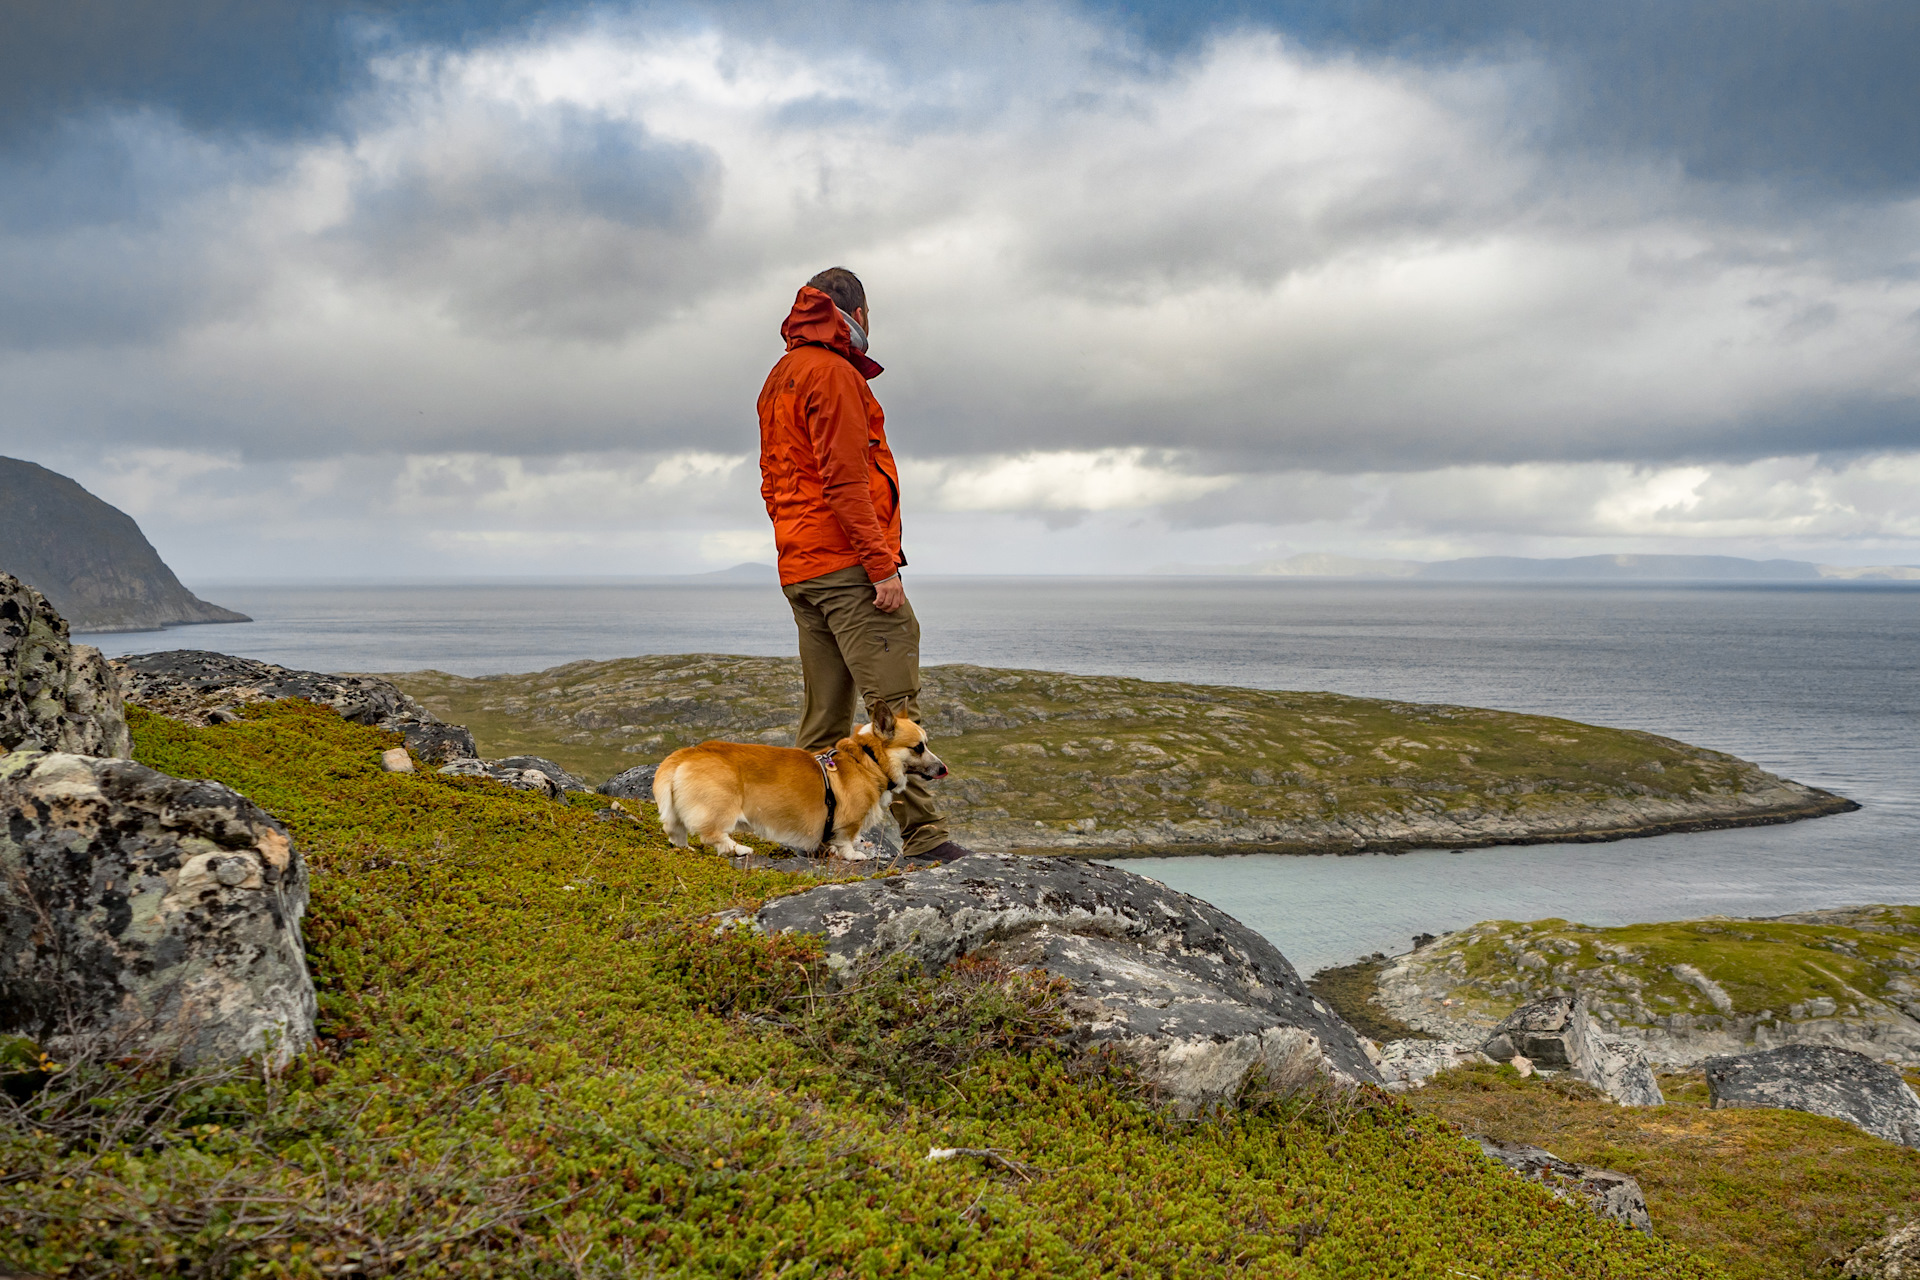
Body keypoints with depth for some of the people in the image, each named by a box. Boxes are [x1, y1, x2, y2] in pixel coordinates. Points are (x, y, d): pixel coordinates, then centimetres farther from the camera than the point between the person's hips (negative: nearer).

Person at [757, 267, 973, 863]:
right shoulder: (833, 373, -8)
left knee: (826, 713, 11)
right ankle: (922, 836, -14)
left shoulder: (779, 378, 21)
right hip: (848, 565, -10)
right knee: (894, 702, -12)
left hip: (799, 568, 10)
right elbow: (845, 479, -17)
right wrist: (881, 564, -18)